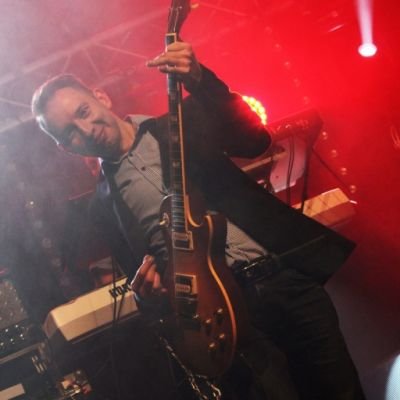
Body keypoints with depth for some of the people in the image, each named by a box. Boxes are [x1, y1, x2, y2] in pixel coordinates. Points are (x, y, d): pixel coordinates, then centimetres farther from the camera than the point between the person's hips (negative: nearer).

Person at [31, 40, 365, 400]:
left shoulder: (178, 125, 8)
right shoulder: (104, 201, 12)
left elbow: (255, 140, -7)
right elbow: (137, 272, 16)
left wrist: (200, 81, -20)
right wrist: (147, 291, -7)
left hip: (282, 271, 0)